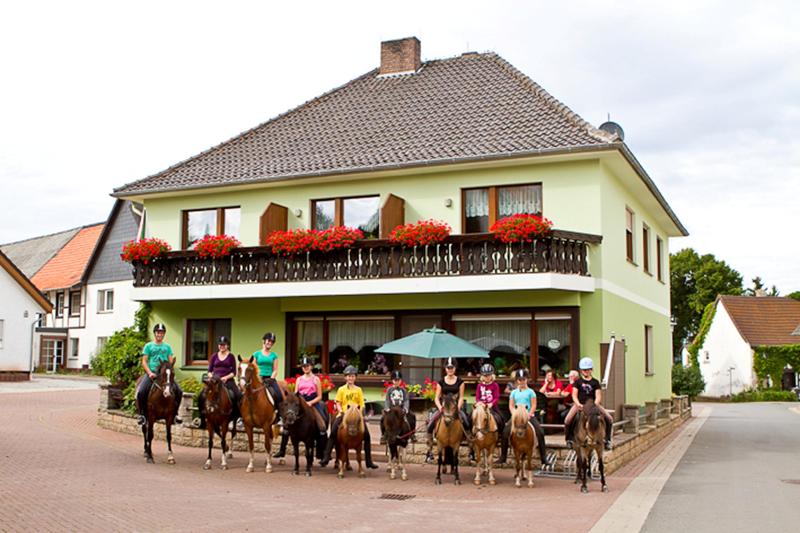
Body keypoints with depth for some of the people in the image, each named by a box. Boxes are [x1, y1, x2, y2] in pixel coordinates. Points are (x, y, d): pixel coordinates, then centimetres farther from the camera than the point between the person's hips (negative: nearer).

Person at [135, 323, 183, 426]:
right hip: (151, 373, -2)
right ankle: (142, 414, -6)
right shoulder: (148, 346, 8)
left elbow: (171, 361, 12)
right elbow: (144, 362, 2)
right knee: (140, 392, -25)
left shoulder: (167, 347, 15)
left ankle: (175, 413, 2)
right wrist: (150, 373, -13)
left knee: (178, 391, -14)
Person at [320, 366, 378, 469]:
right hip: (344, 414, -1)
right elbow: (338, 403, 6)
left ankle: (368, 461, -1)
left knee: (366, 435, -9)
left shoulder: (358, 389, 10)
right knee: (333, 432, -18)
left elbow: (362, 404, 7)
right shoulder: (341, 389, 8)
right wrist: (341, 411, -11)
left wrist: (360, 412, -10)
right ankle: (327, 457, -14)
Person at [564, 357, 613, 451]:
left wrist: (595, 404, -19)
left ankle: (607, 439, 3)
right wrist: (578, 404, -19)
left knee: (609, 419, -14)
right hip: (579, 404, -1)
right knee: (568, 420, -24)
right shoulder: (577, 382, 7)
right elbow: (574, 395, 0)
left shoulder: (595, 382, 10)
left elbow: (598, 396, 2)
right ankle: (569, 439, -1)